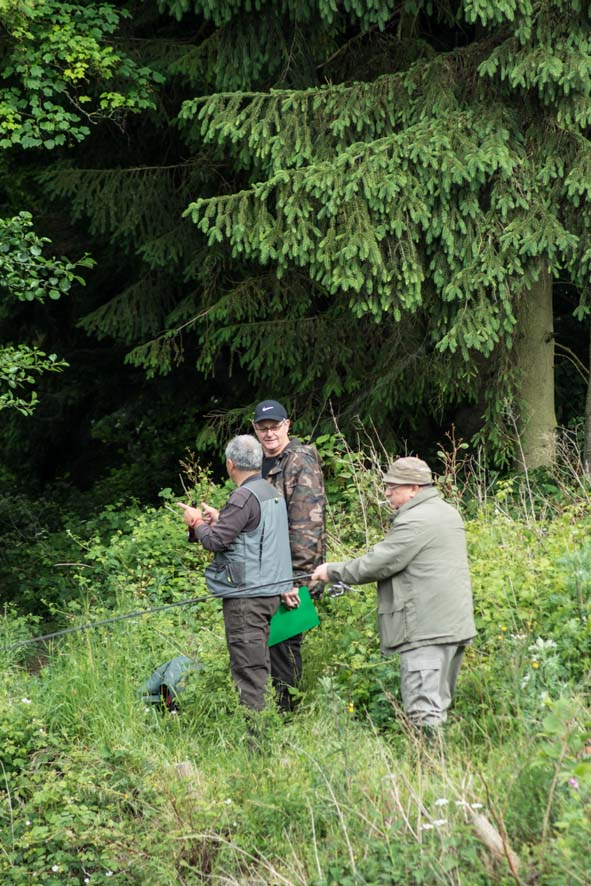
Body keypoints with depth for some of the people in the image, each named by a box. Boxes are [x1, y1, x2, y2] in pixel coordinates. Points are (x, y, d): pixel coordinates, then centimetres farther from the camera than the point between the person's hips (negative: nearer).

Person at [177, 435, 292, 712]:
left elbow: (215, 540, -17)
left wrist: (196, 522, 0)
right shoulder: (272, 492, 12)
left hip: (246, 595, -10)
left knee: (248, 668, -7)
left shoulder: (244, 497, -17)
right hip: (270, 591, 10)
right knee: (261, 665, 15)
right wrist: (218, 518, 20)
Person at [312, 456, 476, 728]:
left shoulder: (414, 522, -14)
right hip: (454, 624, 10)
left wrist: (332, 571, 0)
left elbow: (375, 565, -12)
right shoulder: (447, 512, 18)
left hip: (426, 630, -10)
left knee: (423, 711, -12)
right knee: (439, 704, 13)